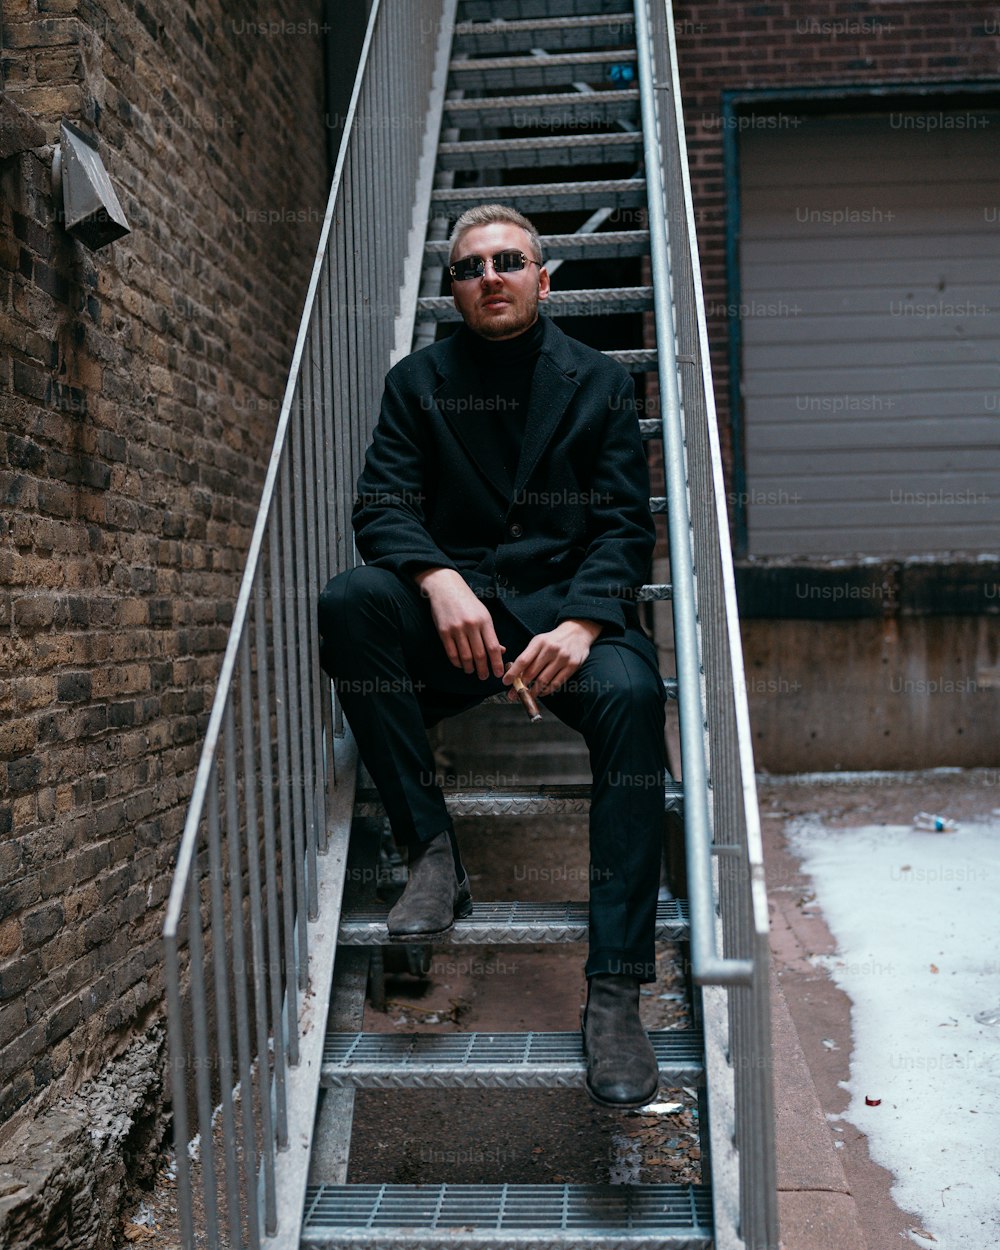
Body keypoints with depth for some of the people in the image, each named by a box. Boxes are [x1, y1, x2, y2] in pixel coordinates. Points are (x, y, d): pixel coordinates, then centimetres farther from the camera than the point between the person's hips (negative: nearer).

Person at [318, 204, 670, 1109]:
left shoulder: (599, 382, 11)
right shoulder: (419, 382, 13)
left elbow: (625, 526, 2)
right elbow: (382, 505, 1)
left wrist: (581, 622, -18)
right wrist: (439, 579, -22)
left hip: (569, 609, -1)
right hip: (452, 614, 1)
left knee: (630, 693, -33)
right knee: (347, 603, -29)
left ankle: (616, 992, -29)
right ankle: (433, 849, -21)